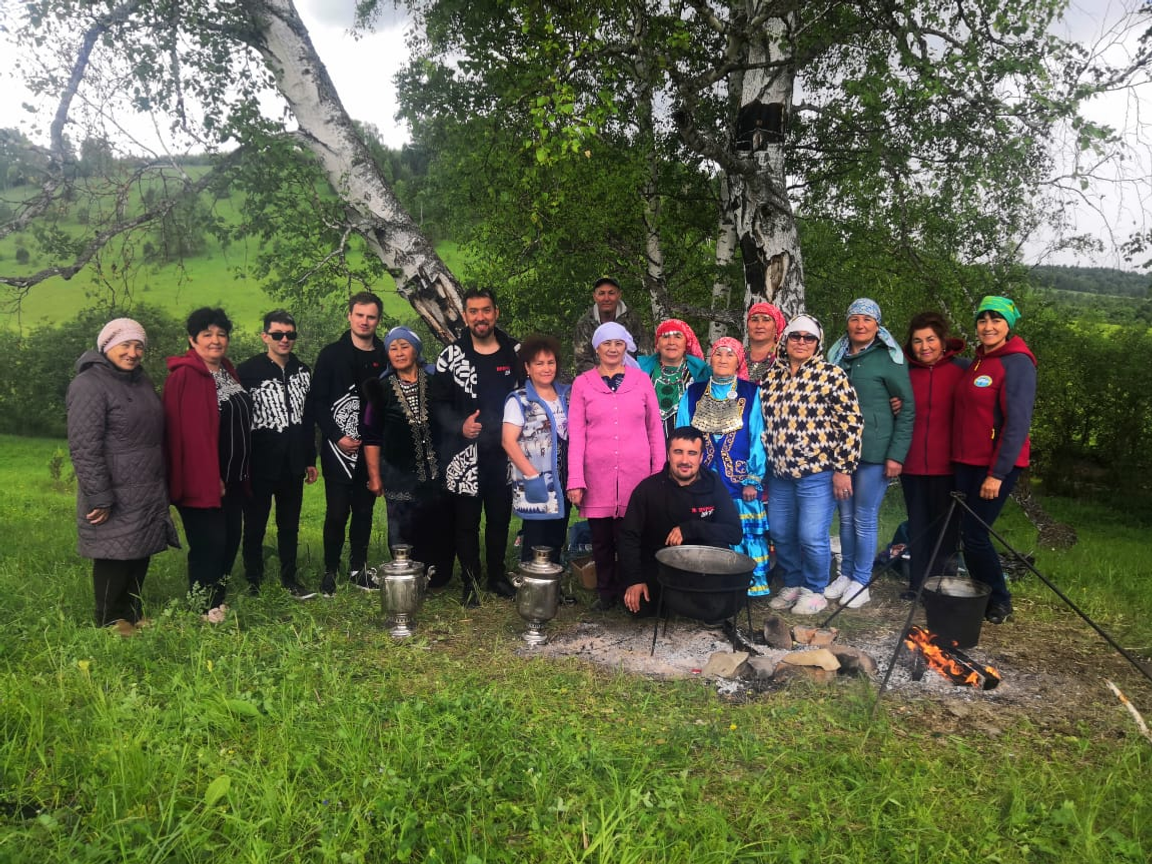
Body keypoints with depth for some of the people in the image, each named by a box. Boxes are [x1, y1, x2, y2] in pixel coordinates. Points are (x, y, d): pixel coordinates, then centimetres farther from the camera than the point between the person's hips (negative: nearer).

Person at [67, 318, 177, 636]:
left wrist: (163, 484, 20)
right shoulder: (90, 385, -14)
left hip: (148, 493, 8)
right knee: (115, 557, 3)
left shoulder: (140, 380, 12)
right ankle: (110, 622, 18)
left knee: (140, 554, 15)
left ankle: (132, 614, 29)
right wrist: (100, 498, -21)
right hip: (115, 497, -8)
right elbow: (84, 448, -20)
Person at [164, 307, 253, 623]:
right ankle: (203, 609, 12)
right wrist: (210, 477, -22)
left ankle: (217, 602, 27)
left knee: (231, 539, 13)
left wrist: (243, 472, 13)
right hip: (203, 478, -8)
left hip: (232, 477, 8)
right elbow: (186, 431, -21)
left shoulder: (228, 371, 11)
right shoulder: (184, 376, -14)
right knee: (209, 543, -3)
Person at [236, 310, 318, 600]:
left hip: (292, 466, 4)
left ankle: (289, 578, 28)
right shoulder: (247, 371, -8)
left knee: (290, 526, 14)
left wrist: (310, 460, 13)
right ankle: (253, 582, 23)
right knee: (255, 526, 8)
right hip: (259, 466, -4)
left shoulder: (303, 371, 8)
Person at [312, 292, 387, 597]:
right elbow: (318, 401, -2)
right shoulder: (331, 354, 0)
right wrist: (337, 436, -11)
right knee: (337, 512, 0)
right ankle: (330, 571, 14)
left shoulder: (385, 357, 5)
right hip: (338, 449, -2)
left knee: (364, 511, 10)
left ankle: (358, 569, 22)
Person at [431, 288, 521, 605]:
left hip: (503, 453, 2)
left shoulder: (516, 352, 3)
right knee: (466, 521, 8)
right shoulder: (451, 356, -2)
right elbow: (438, 404, 0)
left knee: (500, 517, 14)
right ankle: (470, 581, 23)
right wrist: (460, 425, -16)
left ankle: (497, 575, 31)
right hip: (465, 456, -2)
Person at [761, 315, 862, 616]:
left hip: (817, 474, -5)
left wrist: (843, 469, -11)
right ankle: (792, 585, 31)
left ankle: (814, 591, 18)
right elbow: (763, 422, 16)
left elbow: (851, 423, -9)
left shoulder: (831, 375, -6)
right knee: (781, 534, 12)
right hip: (779, 474, 5)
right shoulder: (772, 376, 9)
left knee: (812, 537, -3)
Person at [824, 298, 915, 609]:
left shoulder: (890, 359, -4)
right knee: (846, 517, 12)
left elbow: (908, 409, -5)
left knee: (865, 519, 2)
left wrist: (897, 455, -11)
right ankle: (845, 574, 24)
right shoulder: (837, 357, 10)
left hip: (874, 452, -5)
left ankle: (861, 581, 14)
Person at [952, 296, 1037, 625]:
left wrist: (998, 473, -20)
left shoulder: (1017, 363, -11)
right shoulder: (977, 363, 13)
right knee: (968, 532, 10)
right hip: (968, 462, 7)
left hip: (997, 465, -7)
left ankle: (998, 601, 15)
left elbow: (1017, 423, -17)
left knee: (974, 534, -4)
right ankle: (982, 596, 25)